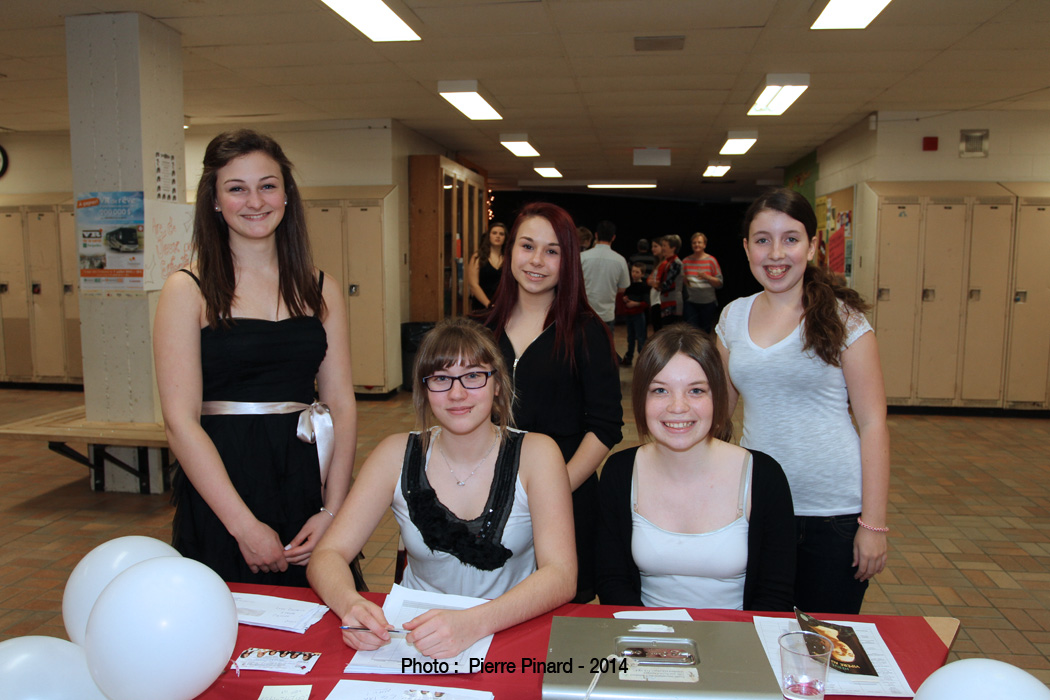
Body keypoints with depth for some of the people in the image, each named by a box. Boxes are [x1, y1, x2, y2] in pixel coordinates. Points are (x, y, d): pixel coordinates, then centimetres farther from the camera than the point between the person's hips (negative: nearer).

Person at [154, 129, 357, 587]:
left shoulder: (322, 291, 7)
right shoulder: (189, 290, -2)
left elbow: (341, 404, 3)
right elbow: (180, 420, -9)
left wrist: (333, 512, -7)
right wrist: (244, 525, -14)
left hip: (305, 480, 3)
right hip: (218, 484, -3)